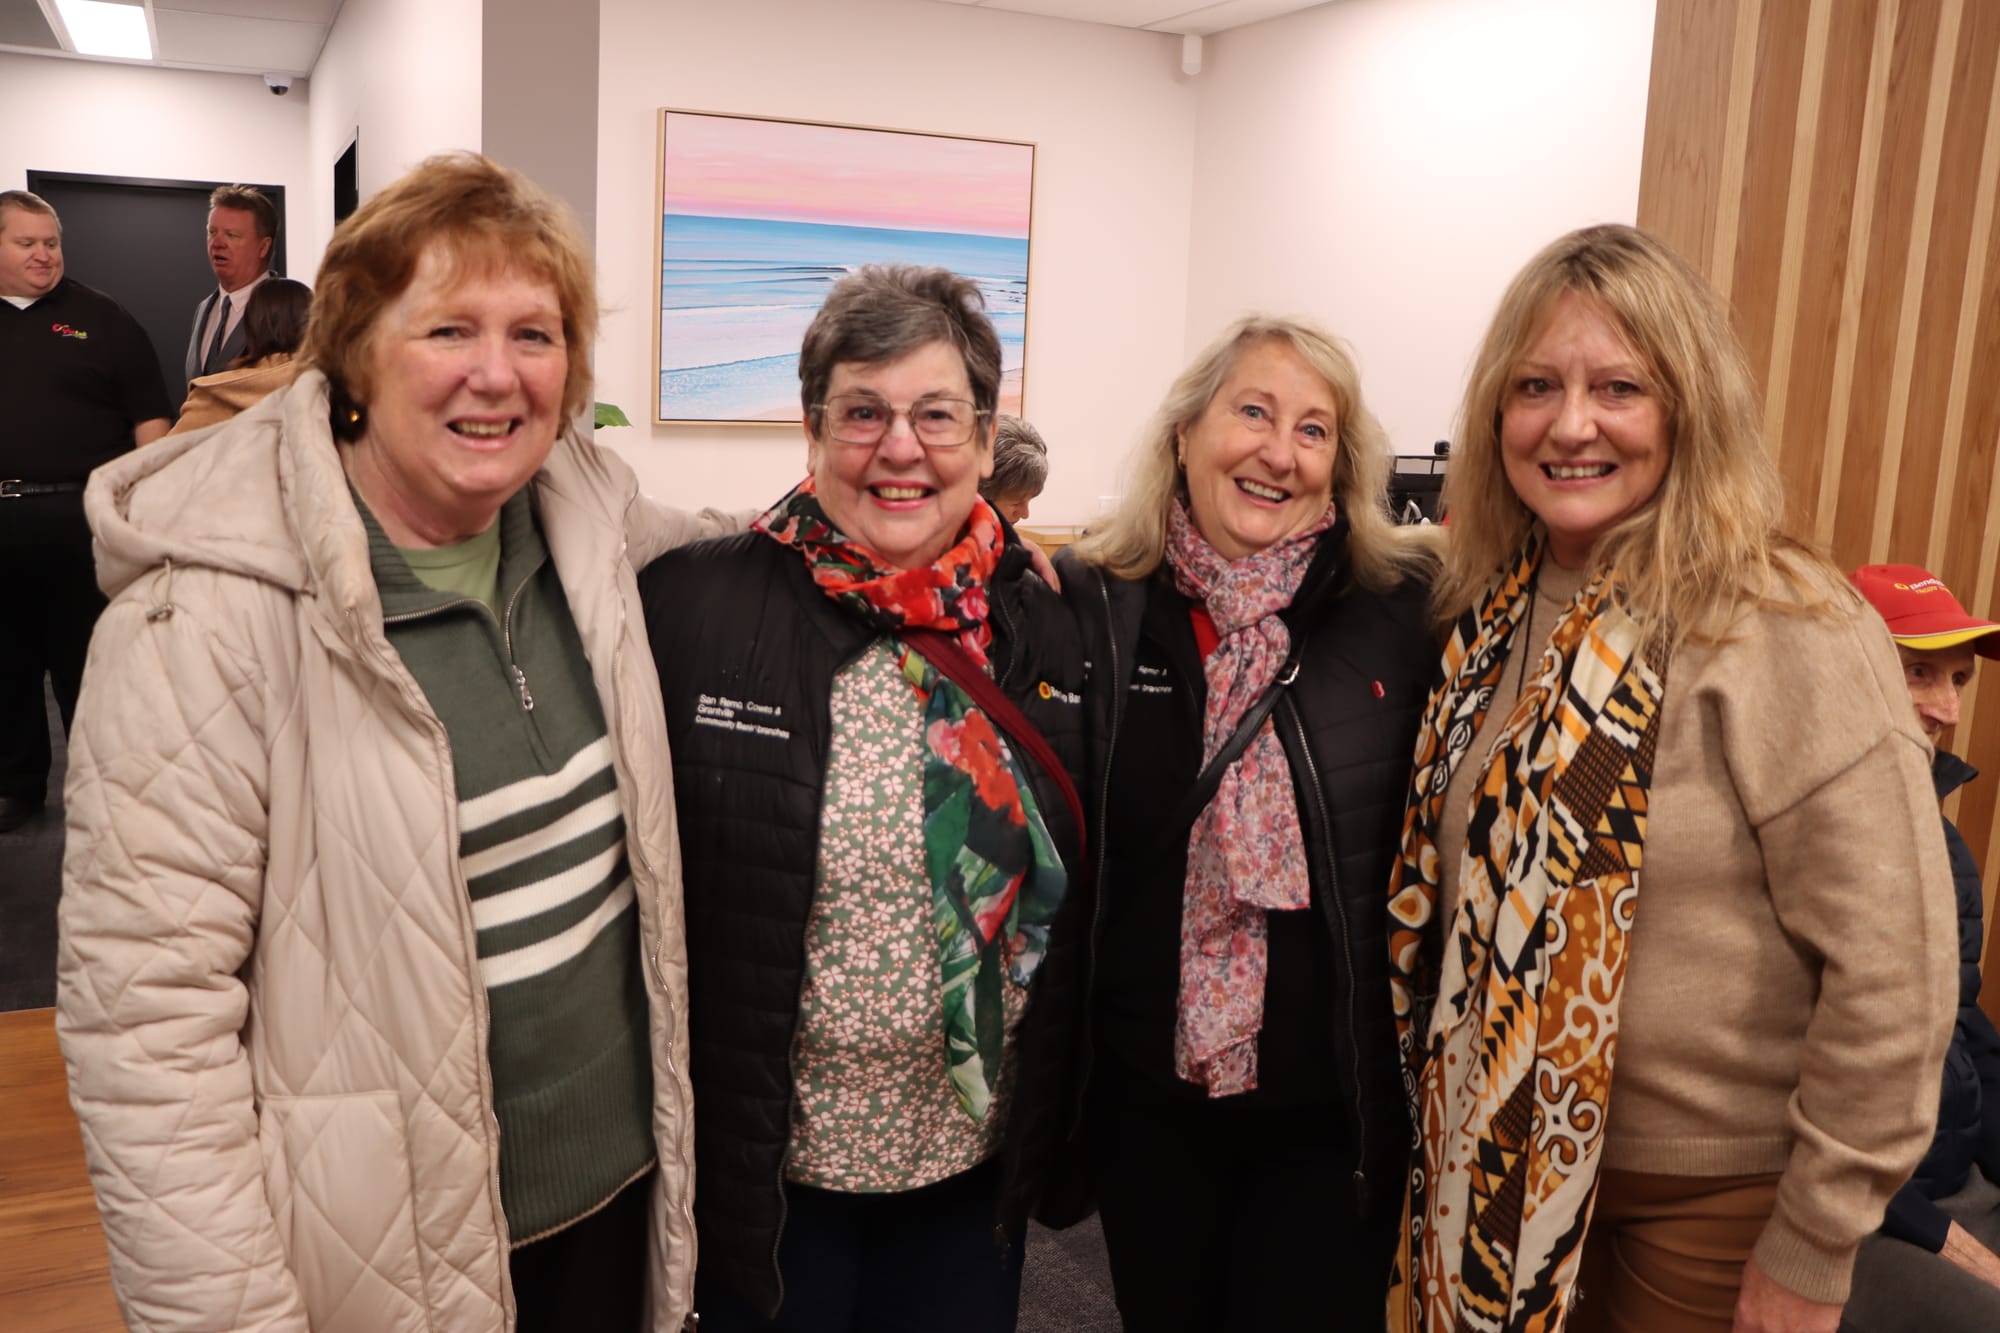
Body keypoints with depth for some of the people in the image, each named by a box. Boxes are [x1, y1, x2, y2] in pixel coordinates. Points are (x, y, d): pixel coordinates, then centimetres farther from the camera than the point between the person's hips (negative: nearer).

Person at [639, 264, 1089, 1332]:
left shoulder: (1042, 628, -1)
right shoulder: (690, 606, -13)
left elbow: (1069, 909, 7)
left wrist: (1056, 1132, 10)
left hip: (978, 1168, 4)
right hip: (767, 1170, -3)